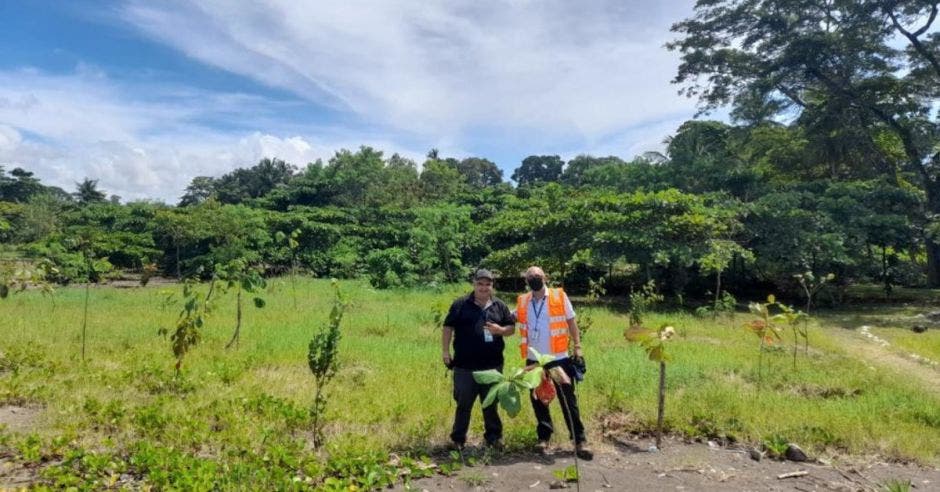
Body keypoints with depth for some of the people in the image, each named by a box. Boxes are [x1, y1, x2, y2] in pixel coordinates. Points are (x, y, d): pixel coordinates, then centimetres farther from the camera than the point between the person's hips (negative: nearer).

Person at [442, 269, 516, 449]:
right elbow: (448, 328, 2)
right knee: (463, 404, 7)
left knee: (491, 404, 14)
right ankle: (458, 439, 21)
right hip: (465, 366, -2)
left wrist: (500, 330, -11)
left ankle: (494, 436, 29)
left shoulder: (500, 306, 7)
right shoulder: (461, 304, -1)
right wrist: (445, 351, -4)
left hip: (492, 365, 2)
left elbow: (512, 328, 10)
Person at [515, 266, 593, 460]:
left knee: (568, 400, 1)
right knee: (538, 400, 12)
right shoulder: (522, 302, 4)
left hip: (559, 359, -3)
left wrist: (577, 347, -2)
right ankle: (544, 437, 27)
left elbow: (571, 322, 2)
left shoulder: (560, 297, -3)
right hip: (533, 360, 3)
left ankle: (580, 440, 9)